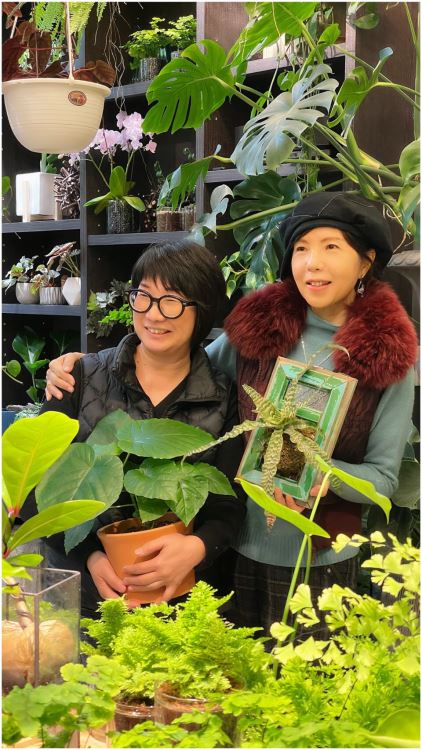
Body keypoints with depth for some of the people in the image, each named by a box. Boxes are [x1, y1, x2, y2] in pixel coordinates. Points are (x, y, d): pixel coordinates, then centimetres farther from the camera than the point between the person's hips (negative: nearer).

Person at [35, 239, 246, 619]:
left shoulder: (225, 398, -4)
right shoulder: (82, 378, -5)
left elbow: (229, 504, -5)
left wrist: (198, 547, -25)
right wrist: (90, 555, -19)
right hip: (83, 586, 0)